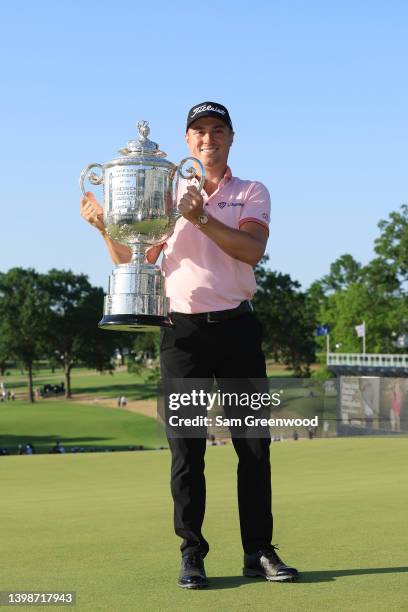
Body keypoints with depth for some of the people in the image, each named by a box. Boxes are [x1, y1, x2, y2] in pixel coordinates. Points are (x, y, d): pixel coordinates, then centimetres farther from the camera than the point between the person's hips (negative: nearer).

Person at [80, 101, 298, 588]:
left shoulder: (252, 193, 9)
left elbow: (251, 250, -10)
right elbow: (133, 262, 7)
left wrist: (202, 218, -21)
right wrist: (106, 227, -10)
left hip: (238, 327, 0)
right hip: (183, 329, 0)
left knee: (254, 442, 1)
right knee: (186, 446, -1)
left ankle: (259, 551, 9)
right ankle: (192, 553, 5)